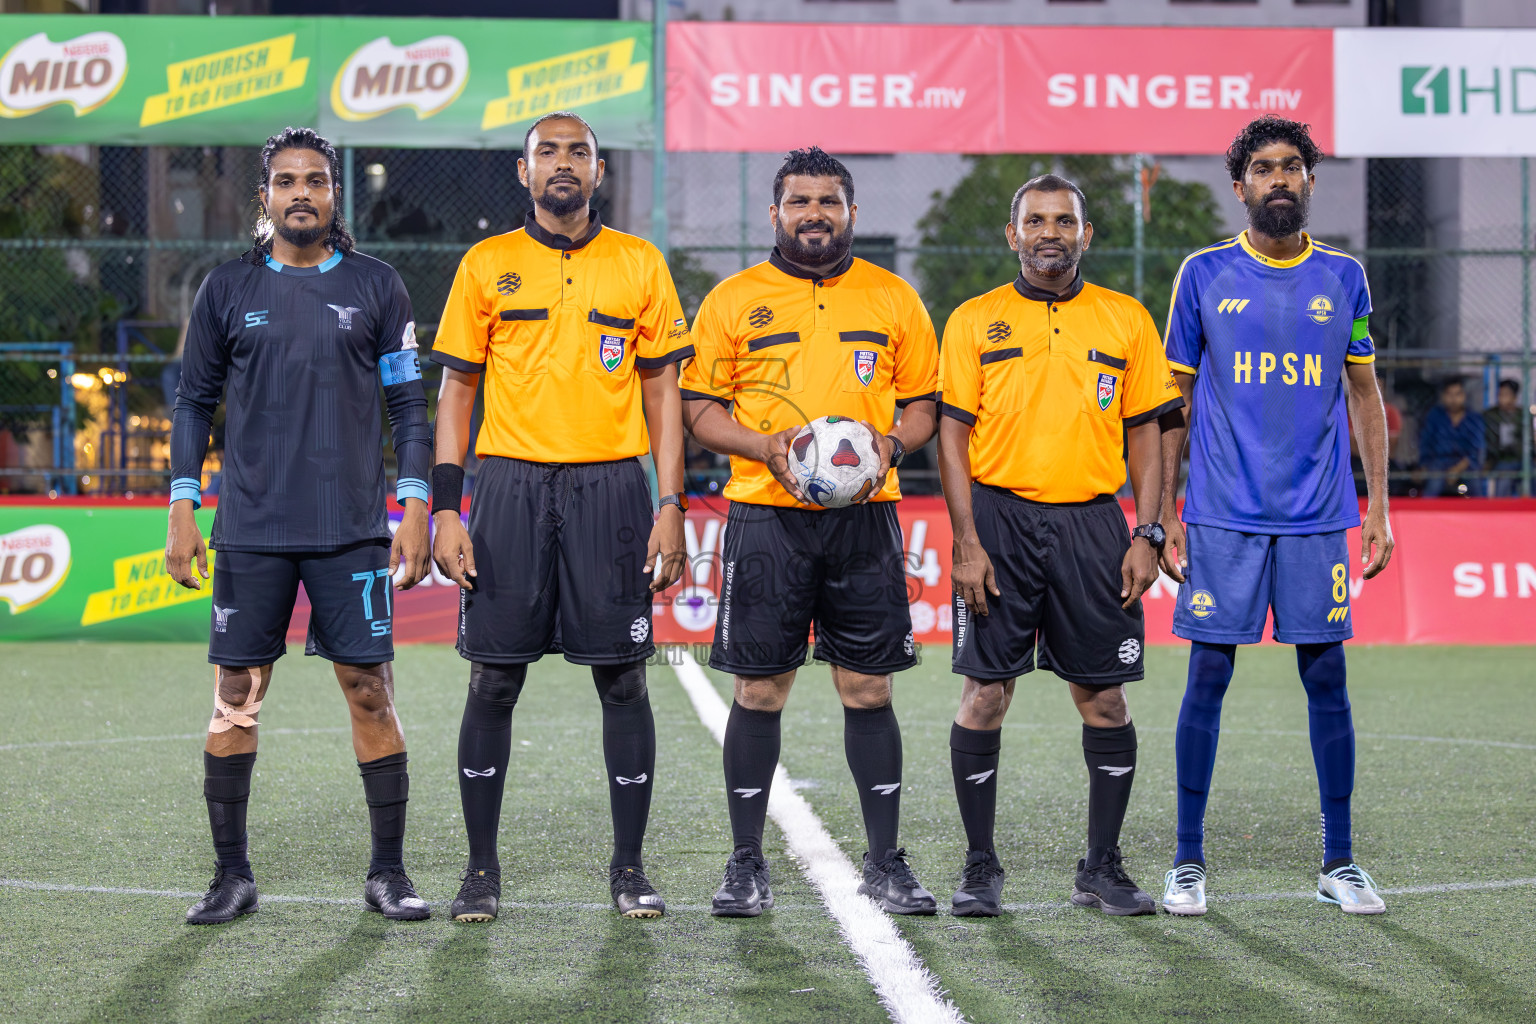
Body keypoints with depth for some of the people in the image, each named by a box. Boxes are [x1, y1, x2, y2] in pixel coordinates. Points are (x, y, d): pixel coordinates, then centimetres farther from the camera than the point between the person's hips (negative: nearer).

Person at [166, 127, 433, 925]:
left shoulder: (376, 287, 5)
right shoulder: (227, 289, 7)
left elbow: (408, 404, 7)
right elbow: (194, 401, 11)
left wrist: (415, 510, 0)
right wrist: (182, 511, 4)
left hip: (352, 531, -1)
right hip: (250, 531, 1)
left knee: (370, 692, -2)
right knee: (235, 695, 1)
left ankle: (388, 874, 7)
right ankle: (231, 875, 11)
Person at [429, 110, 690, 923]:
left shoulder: (640, 265, 7)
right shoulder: (487, 266, 7)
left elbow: (663, 391, 7)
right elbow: (456, 391, 7)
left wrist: (671, 507, -2)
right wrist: (445, 510, -2)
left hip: (611, 489, 0)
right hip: (511, 487, 0)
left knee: (623, 679, 1)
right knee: (493, 681, 1)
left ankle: (629, 868, 11)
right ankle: (481, 868, 10)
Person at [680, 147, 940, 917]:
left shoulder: (893, 299, 10)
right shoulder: (733, 300, 5)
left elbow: (922, 403, 13)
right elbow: (699, 408, 4)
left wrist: (890, 444, -8)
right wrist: (766, 446, -12)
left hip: (865, 517, 1)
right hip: (765, 516, -1)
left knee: (868, 688, 3)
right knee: (759, 691, 1)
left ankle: (885, 864, 11)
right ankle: (746, 866, 10)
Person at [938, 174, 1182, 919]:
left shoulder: (1126, 321, 8)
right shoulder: (976, 321, 4)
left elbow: (1146, 433, 10)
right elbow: (953, 435, 1)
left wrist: (1147, 535, 0)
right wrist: (967, 542, -7)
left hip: (1091, 523, 1)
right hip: (1001, 518, -1)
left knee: (1103, 697, 2)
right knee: (985, 693, -1)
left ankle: (1102, 868, 13)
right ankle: (980, 868, 9)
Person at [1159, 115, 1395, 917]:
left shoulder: (1342, 278, 8)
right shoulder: (1204, 276, 3)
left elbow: (1363, 394, 13)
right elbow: (1175, 400, 6)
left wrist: (1378, 505, 6)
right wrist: (1163, 514, 1)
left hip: (1318, 518, 1)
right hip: (1221, 515, -1)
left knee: (1327, 678, 3)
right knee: (1208, 676, 0)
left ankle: (1339, 863, 12)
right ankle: (1188, 860, 9)